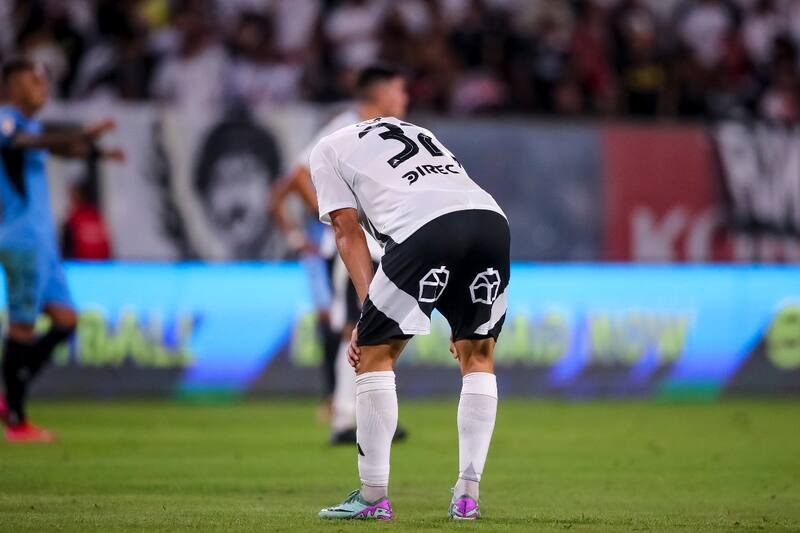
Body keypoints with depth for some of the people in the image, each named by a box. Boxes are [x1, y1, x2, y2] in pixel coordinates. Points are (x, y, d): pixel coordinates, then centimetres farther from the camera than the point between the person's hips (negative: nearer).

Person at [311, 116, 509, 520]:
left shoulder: (328, 149, 26)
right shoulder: (415, 132, 41)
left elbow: (348, 230, 13)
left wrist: (370, 314, 8)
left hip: (425, 229, -5)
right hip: (492, 219, 5)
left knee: (374, 352, 9)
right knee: (478, 355, 20)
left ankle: (374, 498, 9)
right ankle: (467, 497, 16)